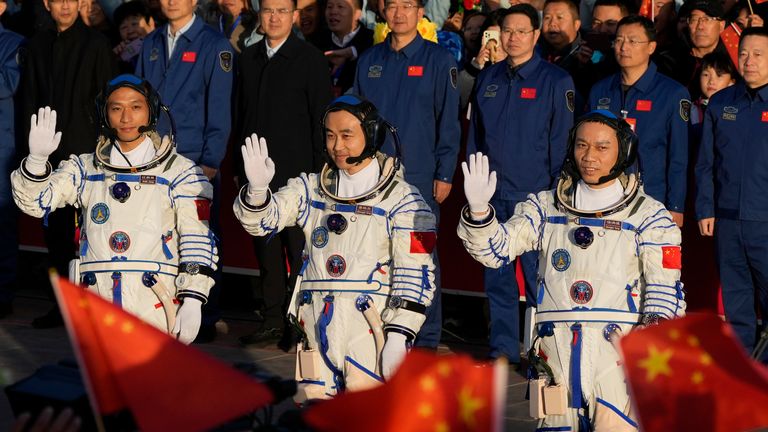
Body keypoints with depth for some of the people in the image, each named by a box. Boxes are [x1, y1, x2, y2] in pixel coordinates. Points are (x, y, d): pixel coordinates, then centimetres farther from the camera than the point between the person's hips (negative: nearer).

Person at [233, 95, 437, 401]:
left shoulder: (402, 200, -3)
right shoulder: (311, 190, 12)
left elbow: (415, 275, -7)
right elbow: (262, 220, 3)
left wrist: (399, 336, -14)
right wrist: (257, 189, -19)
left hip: (371, 329, -5)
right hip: (316, 327, 5)